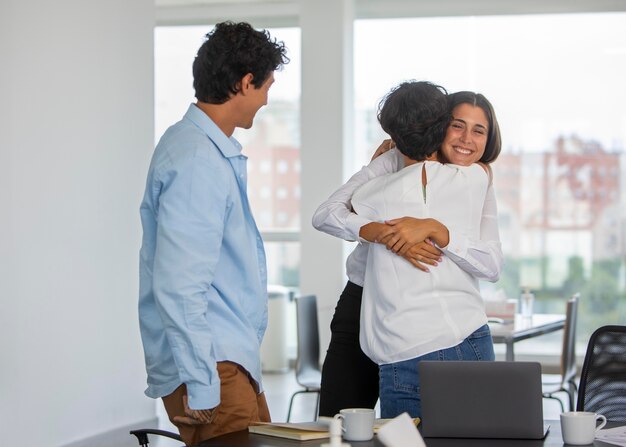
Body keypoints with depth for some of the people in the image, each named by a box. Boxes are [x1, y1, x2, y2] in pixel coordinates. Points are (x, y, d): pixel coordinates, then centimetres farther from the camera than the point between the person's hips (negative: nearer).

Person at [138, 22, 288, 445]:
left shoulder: (218, 153, 13)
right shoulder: (197, 163, -19)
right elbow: (178, 287, -24)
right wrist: (200, 386, -23)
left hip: (234, 358, 10)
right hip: (213, 366, -10)